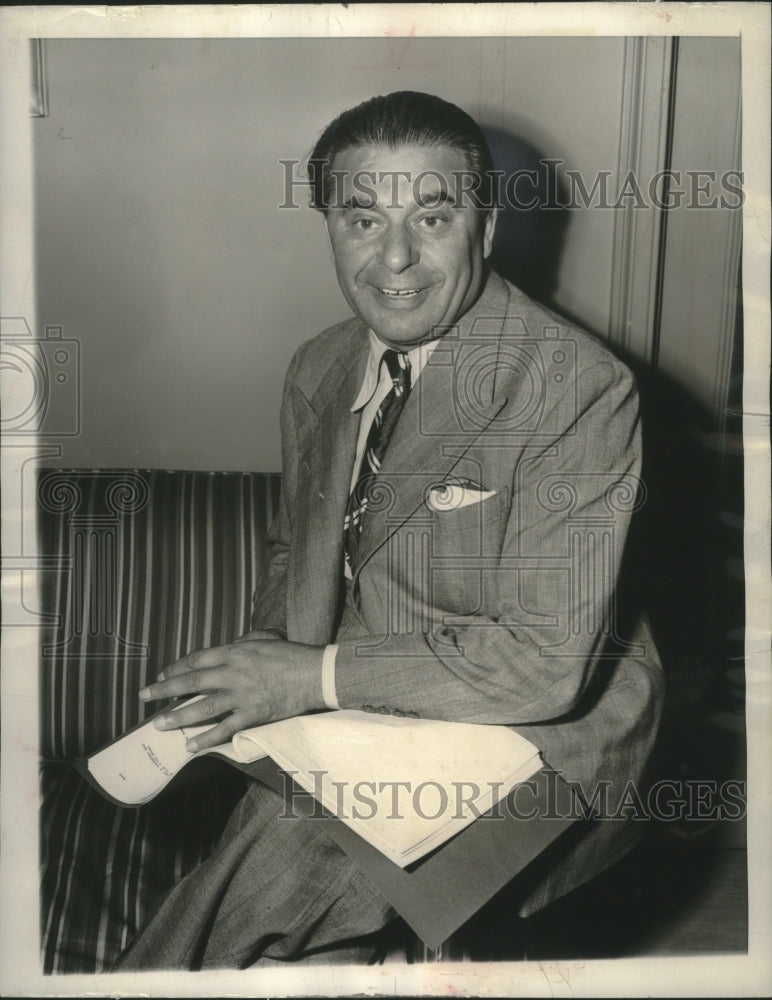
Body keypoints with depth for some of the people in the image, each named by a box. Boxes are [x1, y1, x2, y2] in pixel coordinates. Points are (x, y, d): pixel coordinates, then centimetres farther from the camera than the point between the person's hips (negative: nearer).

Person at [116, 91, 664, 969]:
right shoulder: (318, 371, 2)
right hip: (350, 713, 6)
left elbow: (546, 663, -23)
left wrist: (315, 675, -21)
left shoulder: (579, 389, -21)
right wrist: (266, 662, -6)